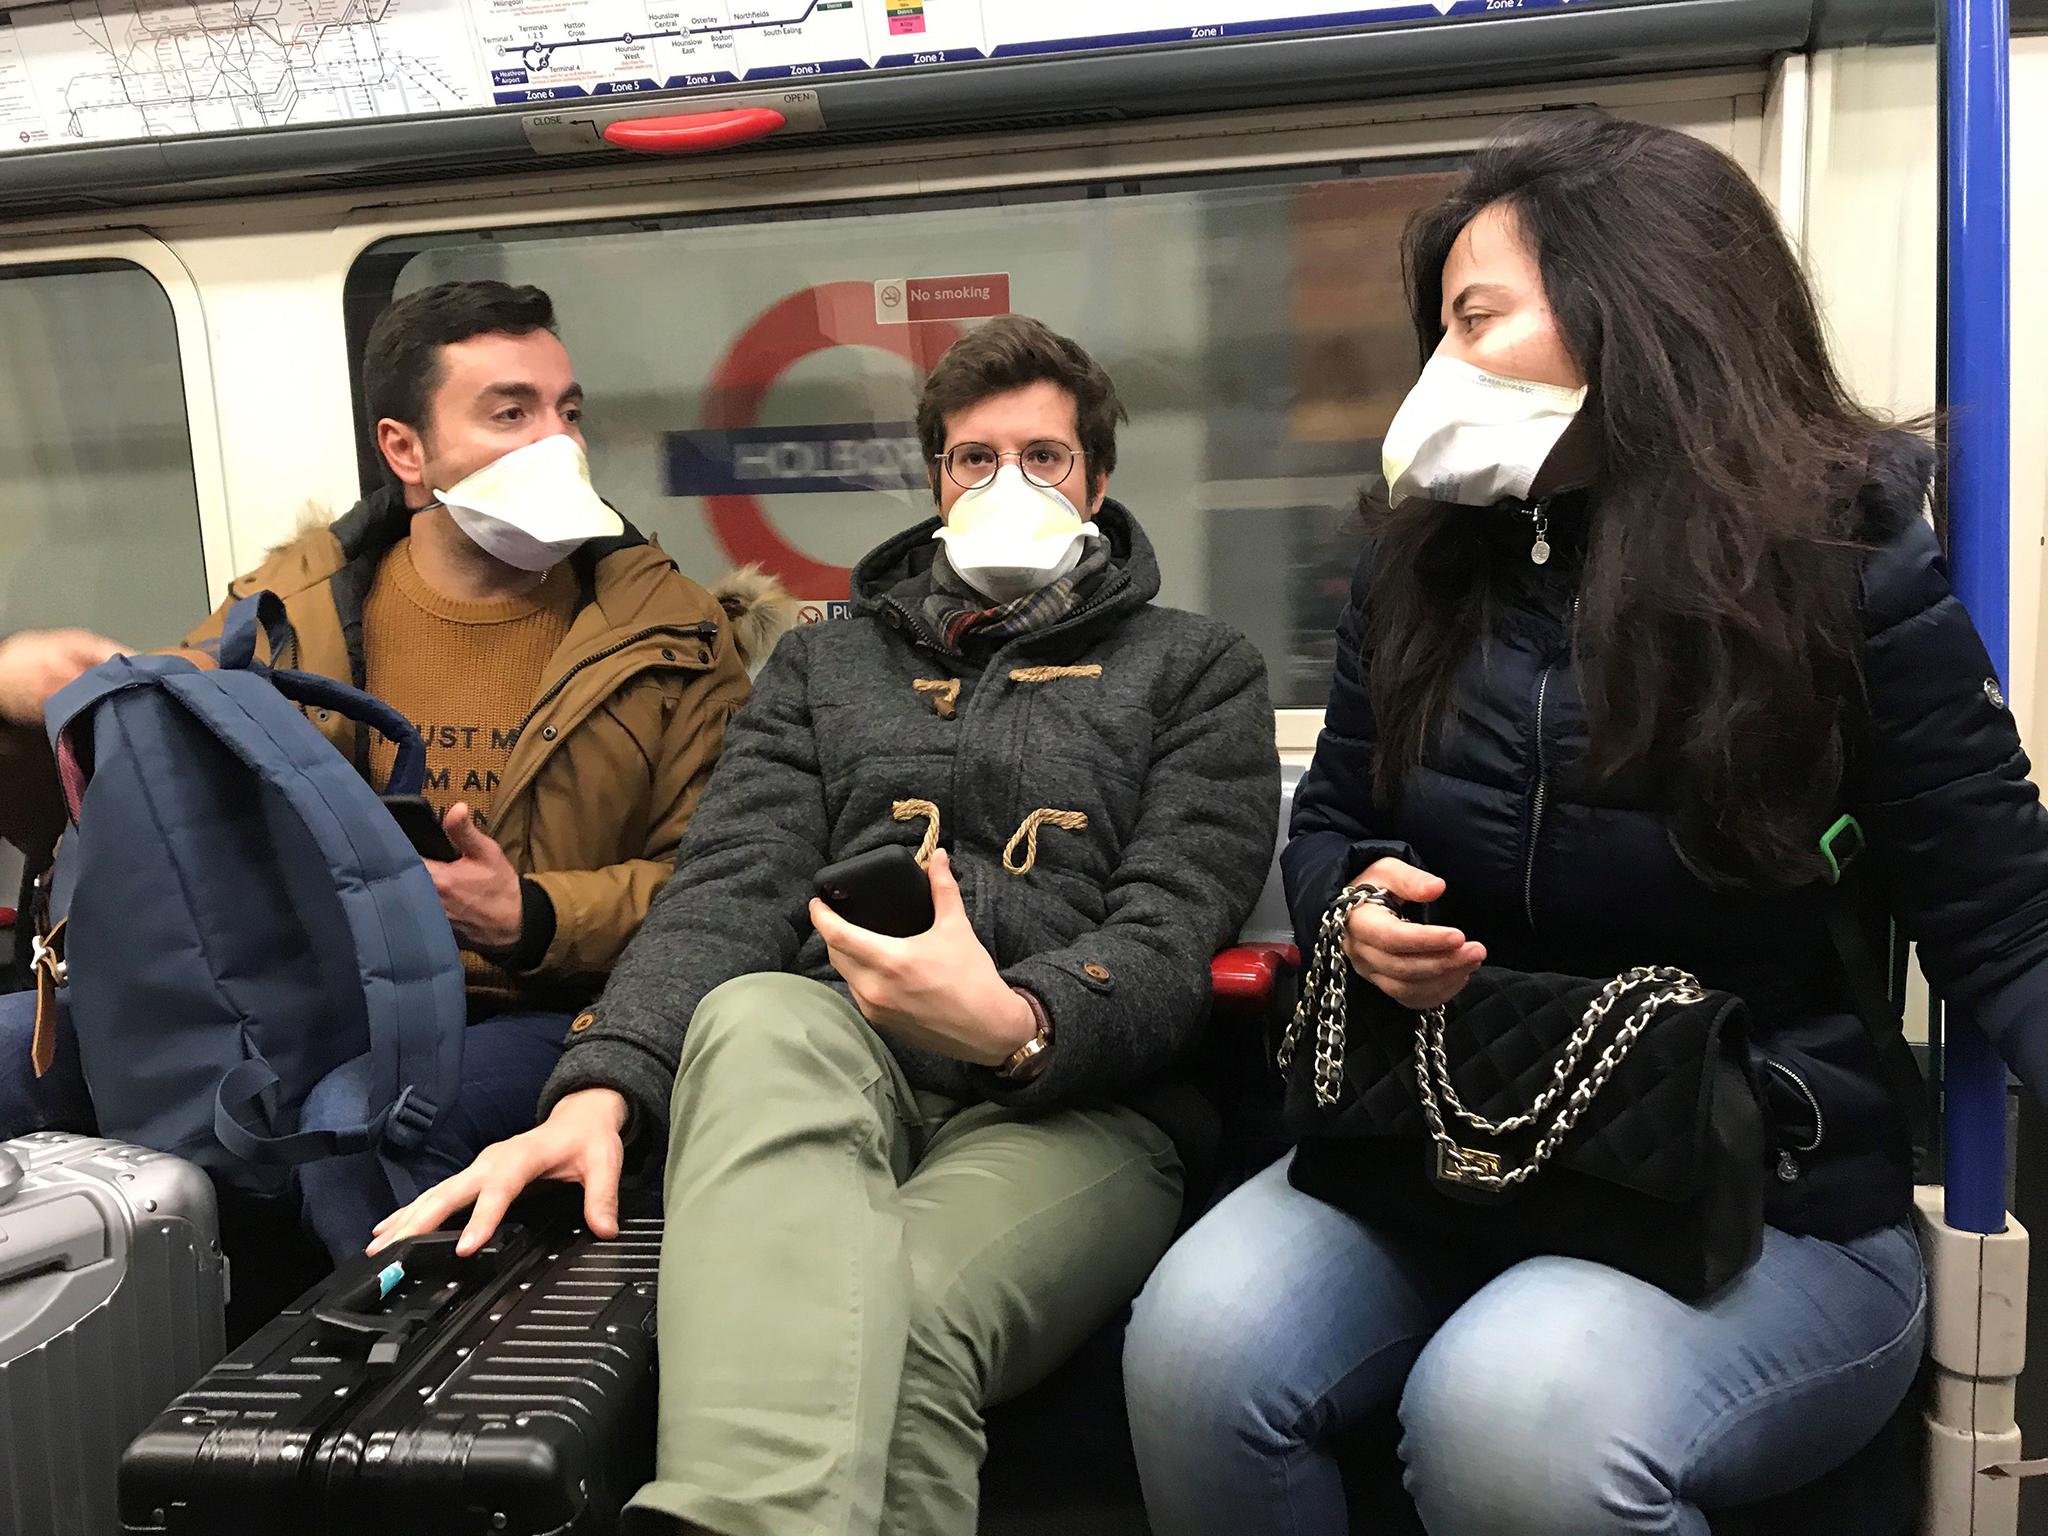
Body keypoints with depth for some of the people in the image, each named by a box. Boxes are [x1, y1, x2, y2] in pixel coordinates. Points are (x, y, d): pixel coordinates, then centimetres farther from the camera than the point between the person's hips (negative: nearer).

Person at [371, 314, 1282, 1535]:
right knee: (751, 1016, -38)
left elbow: (1175, 927, 2)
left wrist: (1017, 1023, -22)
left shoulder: (1199, 671, 17)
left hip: (1069, 1099, -2)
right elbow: (729, 891, 8)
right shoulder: (824, 665, 24)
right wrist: (604, 1088, -13)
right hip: (825, 1060, 3)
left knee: (906, 1315, -40)